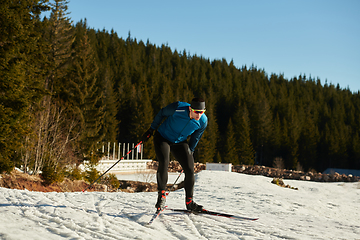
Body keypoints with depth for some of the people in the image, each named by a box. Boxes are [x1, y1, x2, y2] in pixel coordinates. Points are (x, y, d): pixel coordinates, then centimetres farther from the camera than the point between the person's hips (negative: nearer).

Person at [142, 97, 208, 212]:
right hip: (162, 138, -3)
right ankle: (161, 196, -10)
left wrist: (190, 152, 11)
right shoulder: (178, 108, -29)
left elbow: (195, 137, 3)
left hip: (180, 143, 4)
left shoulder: (203, 121, -17)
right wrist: (151, 130, -2)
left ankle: (189, 202, 8)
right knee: (164, 163, -26)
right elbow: (162, 113, -10)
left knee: (190, 170, -7)